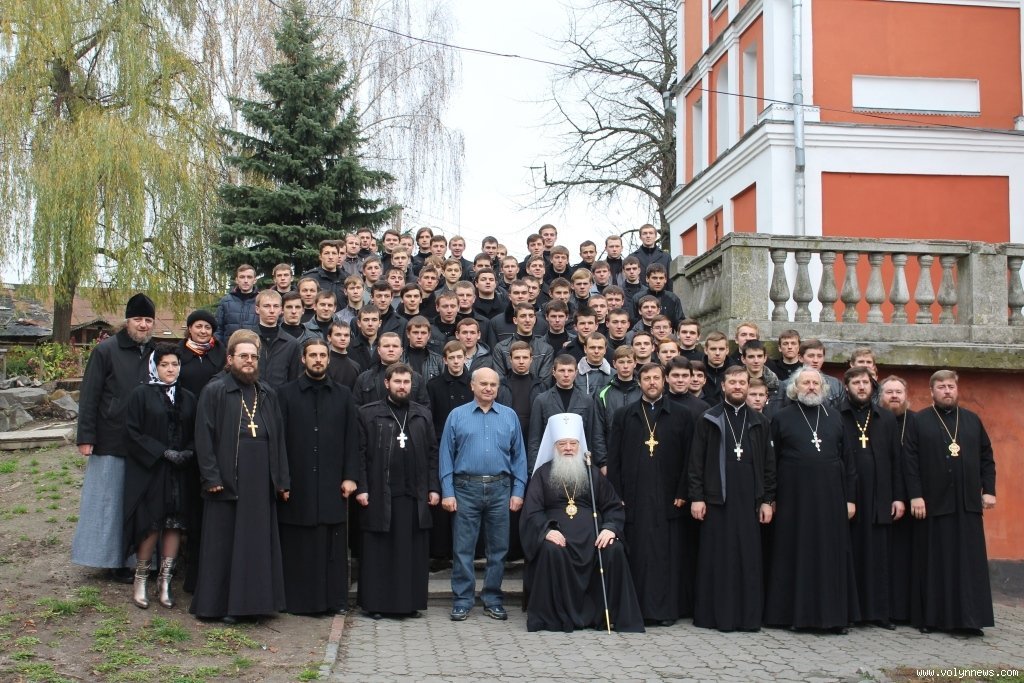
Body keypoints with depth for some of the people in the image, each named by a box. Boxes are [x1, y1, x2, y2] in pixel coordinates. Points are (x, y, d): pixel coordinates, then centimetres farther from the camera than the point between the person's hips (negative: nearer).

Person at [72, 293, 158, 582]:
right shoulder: (106, 350, -4)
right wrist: (86, 436, -11)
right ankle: (113, 560, 13)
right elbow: (89, 396, -6)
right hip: (111, 442, -4)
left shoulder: (155, 353, 8)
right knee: (110, 501, 3)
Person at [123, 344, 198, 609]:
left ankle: (164, 582, 9)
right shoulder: (141, 394, 0)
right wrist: (163, 452, -14)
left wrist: (189, 452, -8)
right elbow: (133, 432, -6)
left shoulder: (188, 398, 13)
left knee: (175, 525, 1)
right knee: (151, 525, -7)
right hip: (149, 471, -4)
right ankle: (140, 581, 9)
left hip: (180, 472, 4)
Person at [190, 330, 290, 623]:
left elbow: (278, 439, 14)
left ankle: (247, 601, 14)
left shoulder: (268, 395, 14)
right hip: (226, 482, -5)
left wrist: (282, 480, 8)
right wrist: (211, 476, -14)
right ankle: (217, 605, 8)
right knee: (222, 544, 0)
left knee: (258, 542, 6)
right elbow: (204, 437, -6)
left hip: (260, 484, 5)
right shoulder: (214, 392, 0)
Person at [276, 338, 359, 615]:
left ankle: (334, 599, 10)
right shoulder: (286, 394, 5)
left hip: (332, 485, 2)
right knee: (297, 546, 1)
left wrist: (350, 476, 0)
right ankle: (298, 600, 10)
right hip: (297, 483, -1)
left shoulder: (343, 395, 11)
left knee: (333, 546, 3)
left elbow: (351, 439, 9)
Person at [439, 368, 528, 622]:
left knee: (498, 548, 7)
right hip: (466, 489, -1)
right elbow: (446, 455, 2)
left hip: (500, 489, 2)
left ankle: (493, 600, 18)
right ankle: (462, 601, 11)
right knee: (463, 547, 2)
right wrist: (447, 493, -4)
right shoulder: (457, 416, 4)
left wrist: (518, 491, 0)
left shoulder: (510, 416, 7)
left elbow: (519, 456, 7)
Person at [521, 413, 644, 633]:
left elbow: (614, 507, 13)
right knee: (551, 551, -35)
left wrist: (610, 527, -9)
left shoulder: (592, 473, 18)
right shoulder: (543, 473, 11)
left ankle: (611, 615, -14)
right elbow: (532, 511, 1)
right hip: (558, 534, -2)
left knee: (614, 550, -28)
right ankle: (553, 616, -21)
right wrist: (547, 530, -19)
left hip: (592, 533, 2)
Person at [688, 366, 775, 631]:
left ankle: (749, 616, 9)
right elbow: (696, 461, 1)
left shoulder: (760, 422, 12)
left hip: (750, 501, 2)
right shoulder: (708, 420, 5)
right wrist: (696, 497, -6)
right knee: (716, 559, 0)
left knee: (749, 560, 2)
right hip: (716, 500, -2)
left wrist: (767, 500, 4)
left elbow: (769, 464, 11)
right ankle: (715, 615, 6)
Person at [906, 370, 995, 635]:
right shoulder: (919, 421, 1)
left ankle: (970, 618, 5)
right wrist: (915, 495, -11)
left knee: (969, 562, 2)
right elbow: (910, 461, -5)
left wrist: (989, 490, 4)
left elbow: (986, 457, 12)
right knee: (933, 562, 2)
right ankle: (930, 617, 8)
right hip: (932, 502, -3)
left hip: (967, 503, 3)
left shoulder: (972, 420, 12)